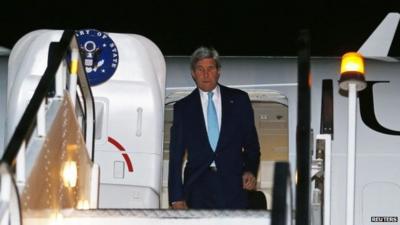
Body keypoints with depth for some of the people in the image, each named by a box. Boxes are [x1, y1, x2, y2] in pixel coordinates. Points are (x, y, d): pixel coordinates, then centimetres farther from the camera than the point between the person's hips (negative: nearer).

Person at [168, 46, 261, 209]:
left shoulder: (239, 100, 11)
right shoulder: (183, 107, 10)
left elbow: (251, 141, 14)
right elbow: (176, 155, 8)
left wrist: (250, 170, -4)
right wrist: (176, 198, 1)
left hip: (233, 184, 0)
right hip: (198, 188, 0)